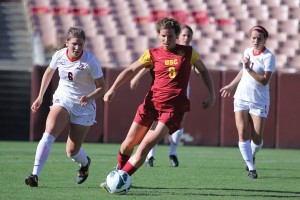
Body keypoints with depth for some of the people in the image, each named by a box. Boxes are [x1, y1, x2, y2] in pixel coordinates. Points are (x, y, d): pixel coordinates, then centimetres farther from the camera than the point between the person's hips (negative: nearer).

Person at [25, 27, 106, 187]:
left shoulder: (90, 61, -17)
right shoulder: (59, 55, -7)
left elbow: (101, 87, -12)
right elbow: (49, 72, 15)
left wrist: (89, 97, -32)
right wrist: (40, 97, 17)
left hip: (84, 105, -2)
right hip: (62, 99, 2)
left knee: (72, 152, 1)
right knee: (49, 134, -26)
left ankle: (85, 163, 39)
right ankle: (35, 175, -32)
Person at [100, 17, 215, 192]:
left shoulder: (188, 52, 4)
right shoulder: (152, 54, 4)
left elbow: (203, 71, 18)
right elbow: (130, 71, -1)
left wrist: (212, 94, 10)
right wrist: (113, 89, -13)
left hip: (173, 107, -2)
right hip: (152, 103, 2)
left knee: (145, 146, -15)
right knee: (129, 143, 4)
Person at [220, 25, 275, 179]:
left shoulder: (268, 56, -10)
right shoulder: (247, 52, 7)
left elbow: (264, 80, -20)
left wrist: (249, 69, -24)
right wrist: (231, 86, 35)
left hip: (259, 101, -4)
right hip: (241, 98, 4)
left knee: (257, 138, -3)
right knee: (243, 134, -10)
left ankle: (252, 155, 31)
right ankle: (251, 168, -6)